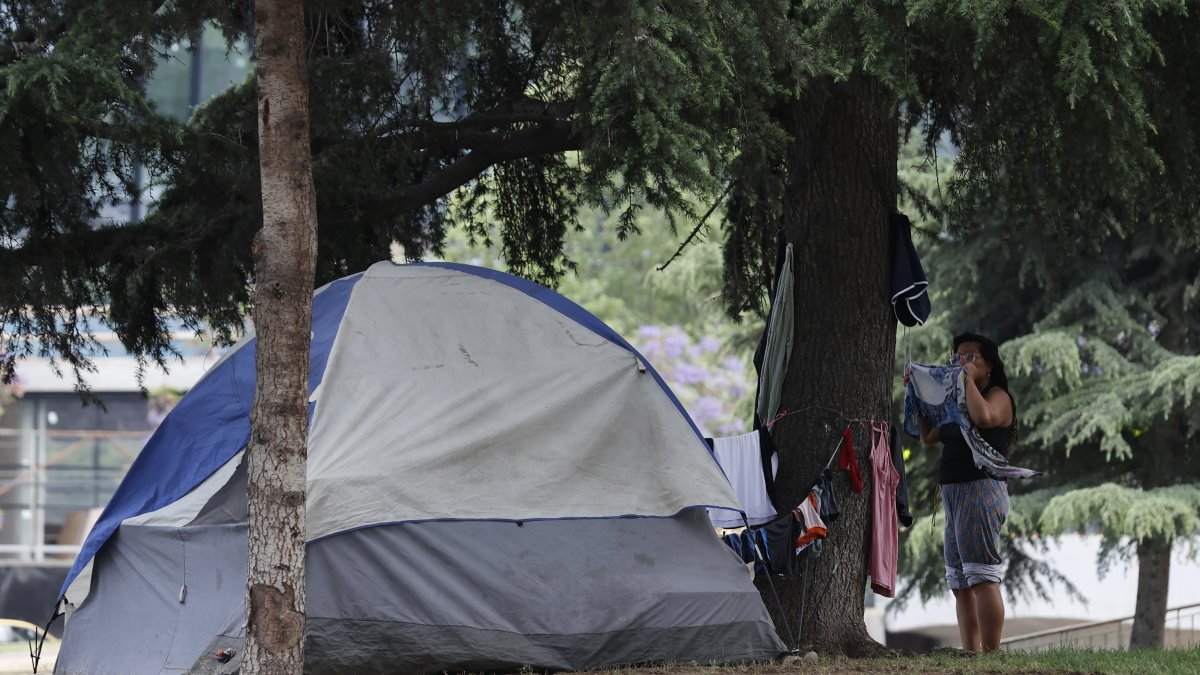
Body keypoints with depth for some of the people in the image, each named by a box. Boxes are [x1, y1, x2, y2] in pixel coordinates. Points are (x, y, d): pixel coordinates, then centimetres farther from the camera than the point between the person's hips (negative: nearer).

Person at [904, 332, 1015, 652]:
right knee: (960, 583, 8)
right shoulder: (958, 401, 22)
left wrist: (969, 378, -16)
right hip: (956, 494, 10)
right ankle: (971, 653, 9)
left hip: (981, 490, -10)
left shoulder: (997, 396, -4)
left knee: (981, 576, -16)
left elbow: (983, 417, -27)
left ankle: (991, 653, -20)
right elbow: (929, 435, 24)